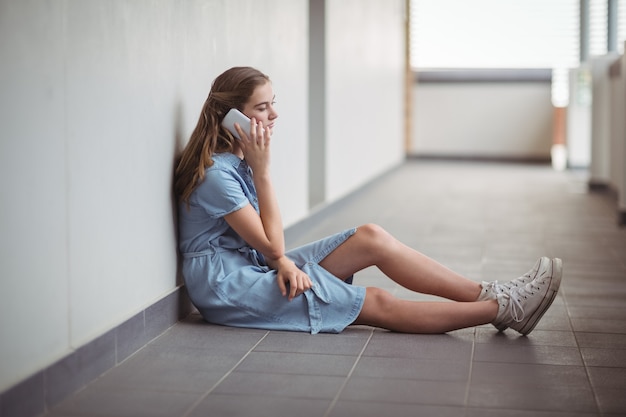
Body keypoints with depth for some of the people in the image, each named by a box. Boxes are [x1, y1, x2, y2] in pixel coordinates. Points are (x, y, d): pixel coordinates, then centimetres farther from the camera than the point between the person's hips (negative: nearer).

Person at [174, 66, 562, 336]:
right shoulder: (215, 172, -21)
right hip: (227, 285, -9)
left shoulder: (239, 157, 8)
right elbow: (272, 245, -17)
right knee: (378, 303, -15)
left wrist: (283, 261, -17)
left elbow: (270, 246, 6)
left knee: (371, 238, -7)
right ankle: (503, 308, -15)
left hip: (254, 265, 9)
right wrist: (262, 169, -19)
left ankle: (488, 294, -9)